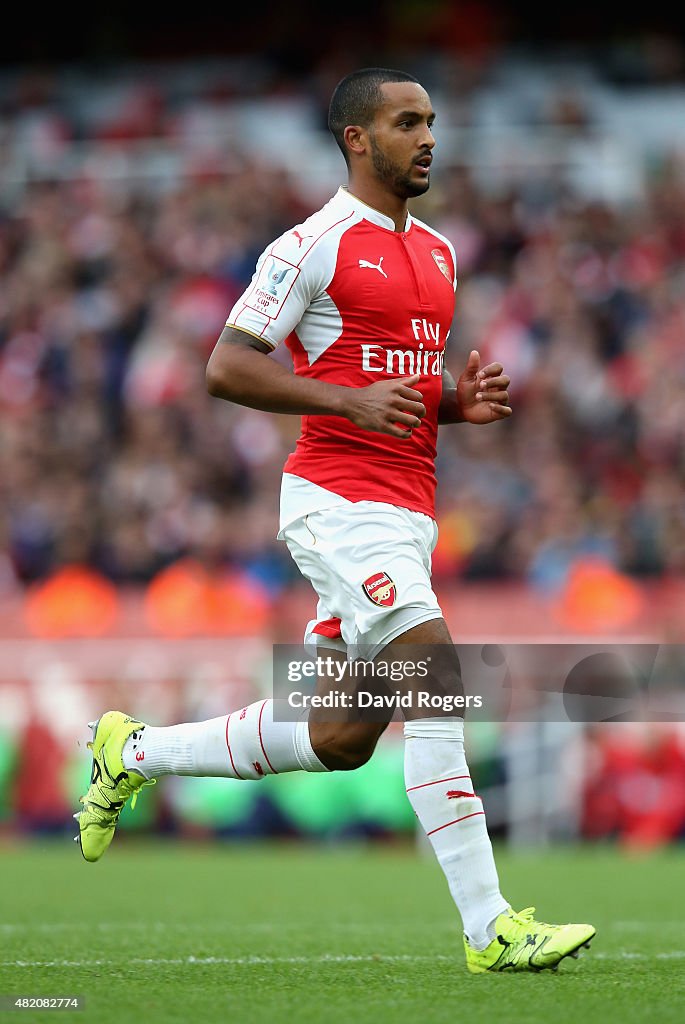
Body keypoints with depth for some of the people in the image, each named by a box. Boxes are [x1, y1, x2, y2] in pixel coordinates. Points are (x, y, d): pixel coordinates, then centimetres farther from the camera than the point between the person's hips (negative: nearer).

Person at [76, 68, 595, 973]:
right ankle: (490, 929, -18)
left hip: (406, 513, 9)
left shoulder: (438, 253, 17)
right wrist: (350, 399, -21)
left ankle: (134, 752, 29)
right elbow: (226, 366, -11)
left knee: (340, 739, 10)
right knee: (436, 675, -19)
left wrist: (464, 400, 6)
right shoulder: (314, 246, -8)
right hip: (339, 500, -9)